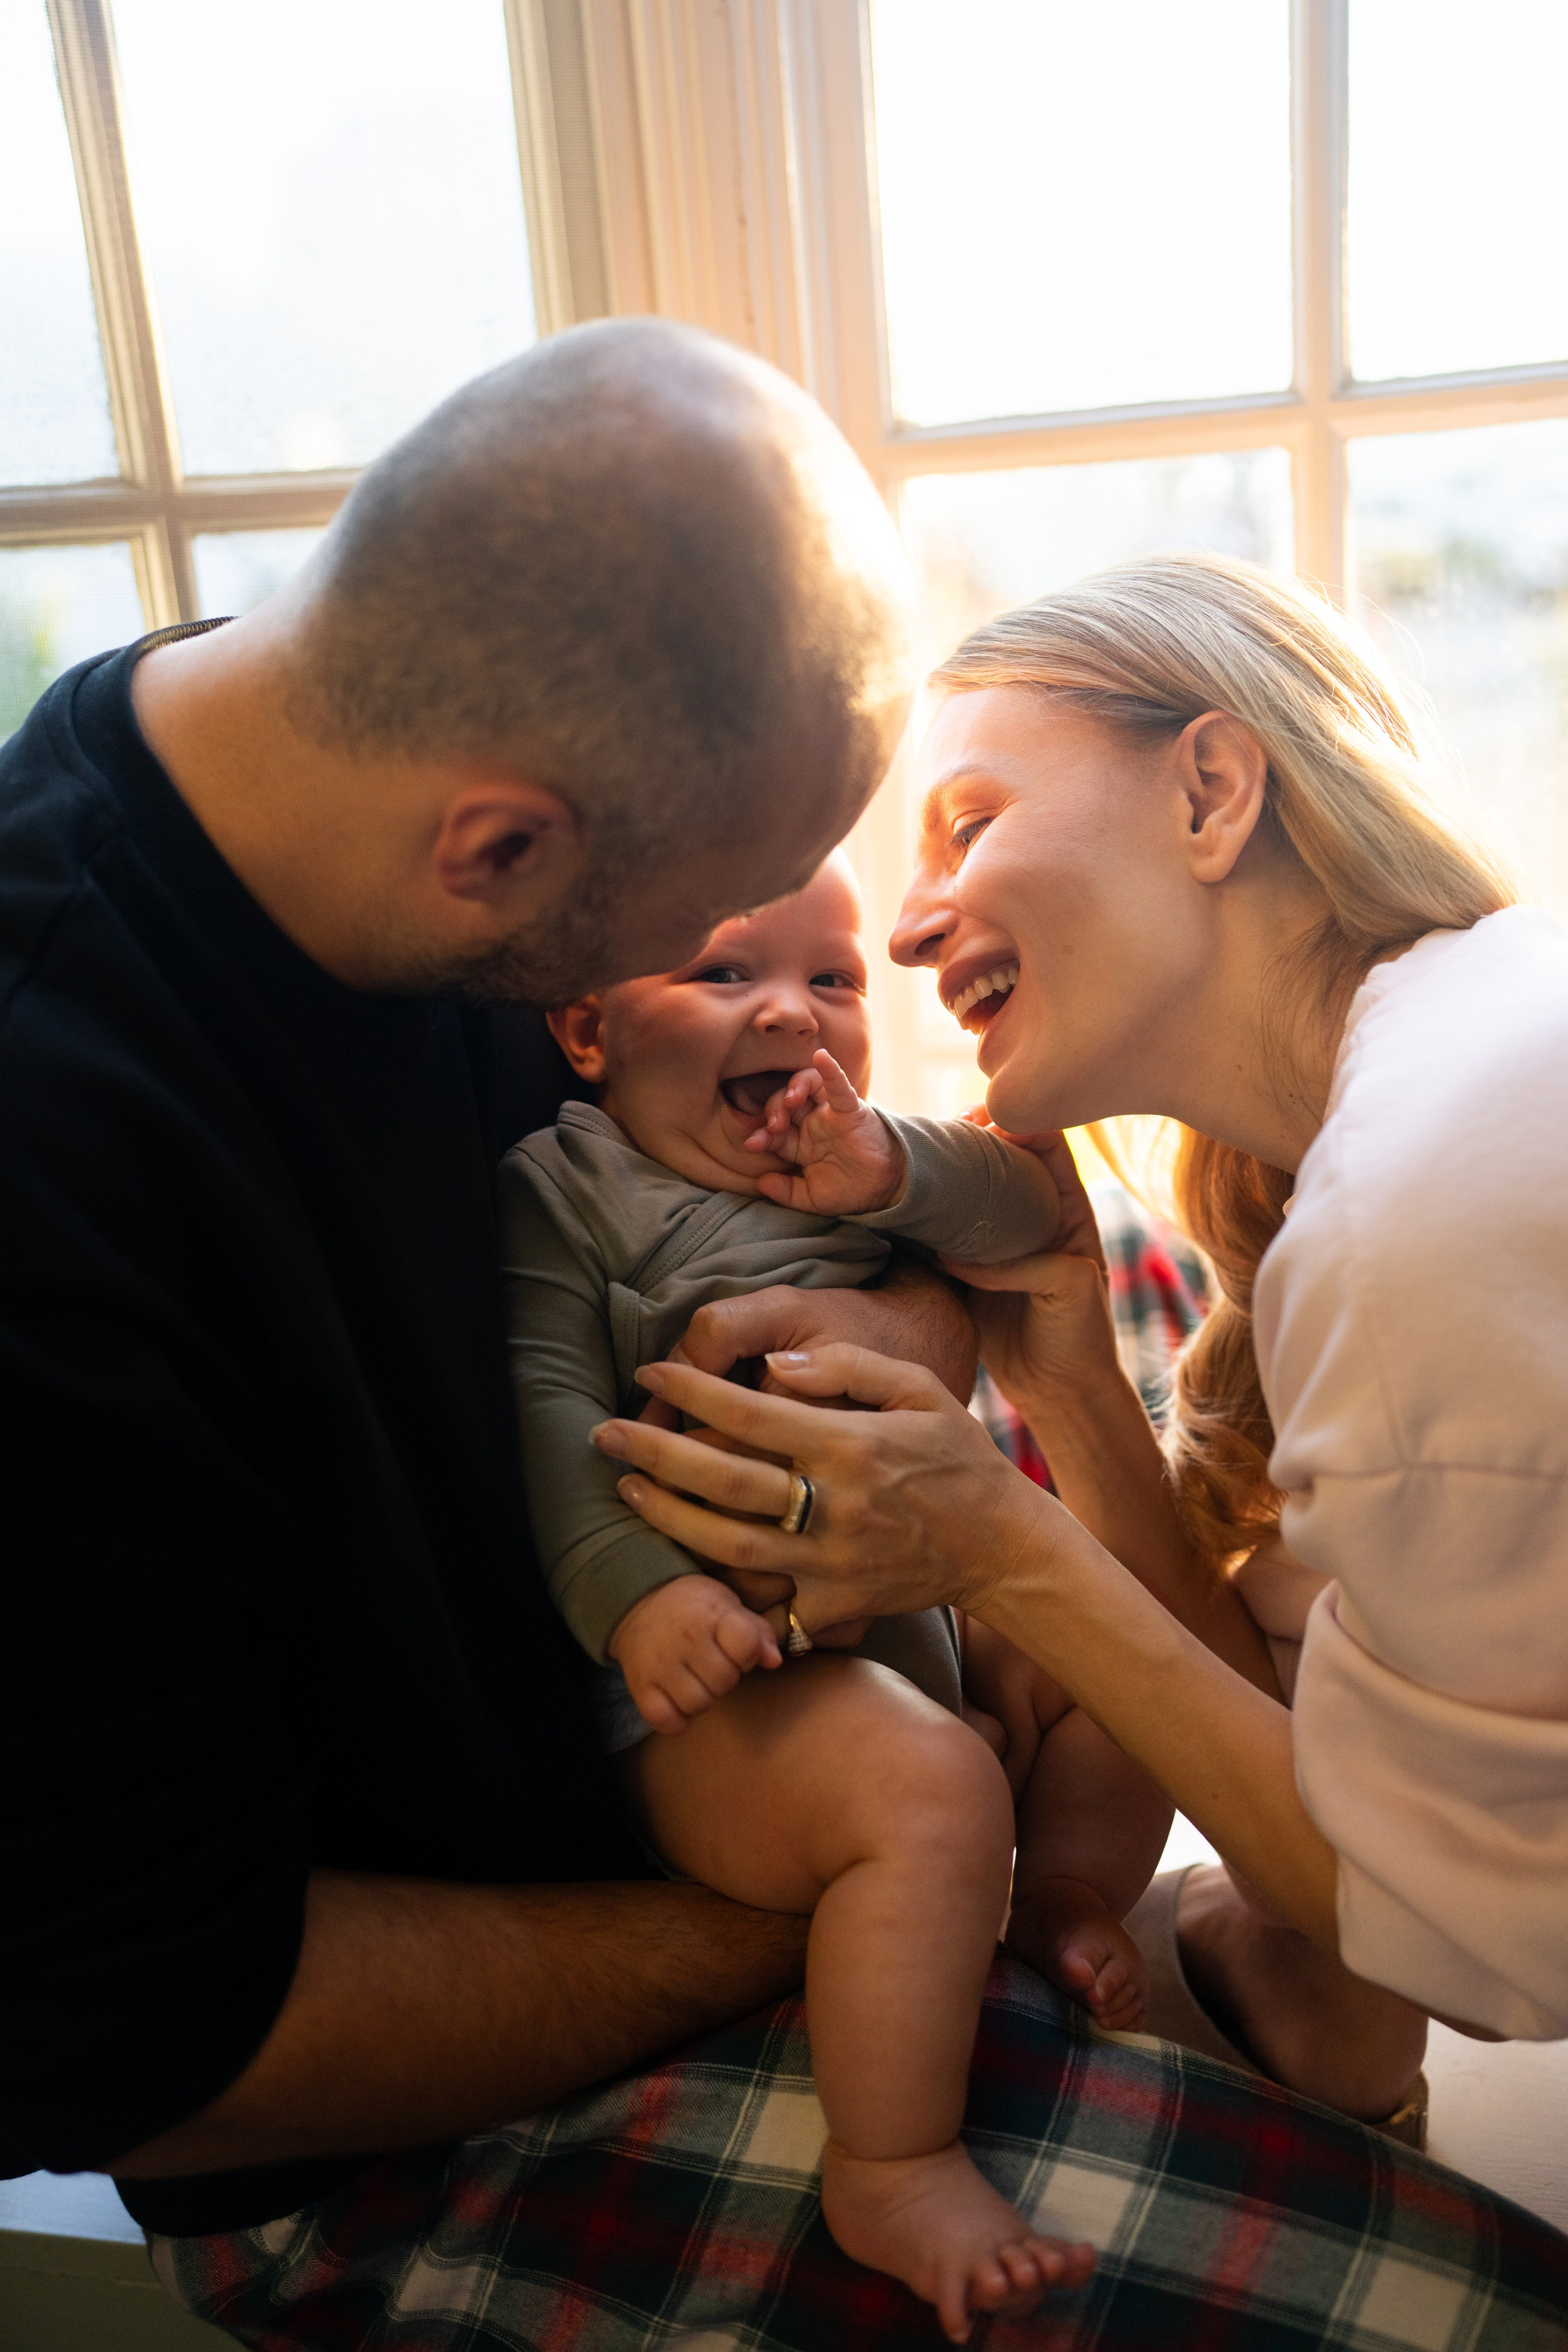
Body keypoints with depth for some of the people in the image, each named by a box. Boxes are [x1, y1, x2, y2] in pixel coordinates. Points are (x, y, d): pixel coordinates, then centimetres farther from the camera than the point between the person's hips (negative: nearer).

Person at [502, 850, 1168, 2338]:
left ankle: (1059, 1909, 23)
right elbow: (547, 1408, -16)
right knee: (927, 1783, -30)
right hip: (720, 1674, -8)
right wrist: (635, 1591, -29)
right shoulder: (567, 1189, -6)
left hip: (921, 1614, 8)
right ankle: (892, 2173, -15)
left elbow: (1028, 1215, 2)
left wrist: (899, 1172, -18)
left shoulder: (859, 1160, 13)